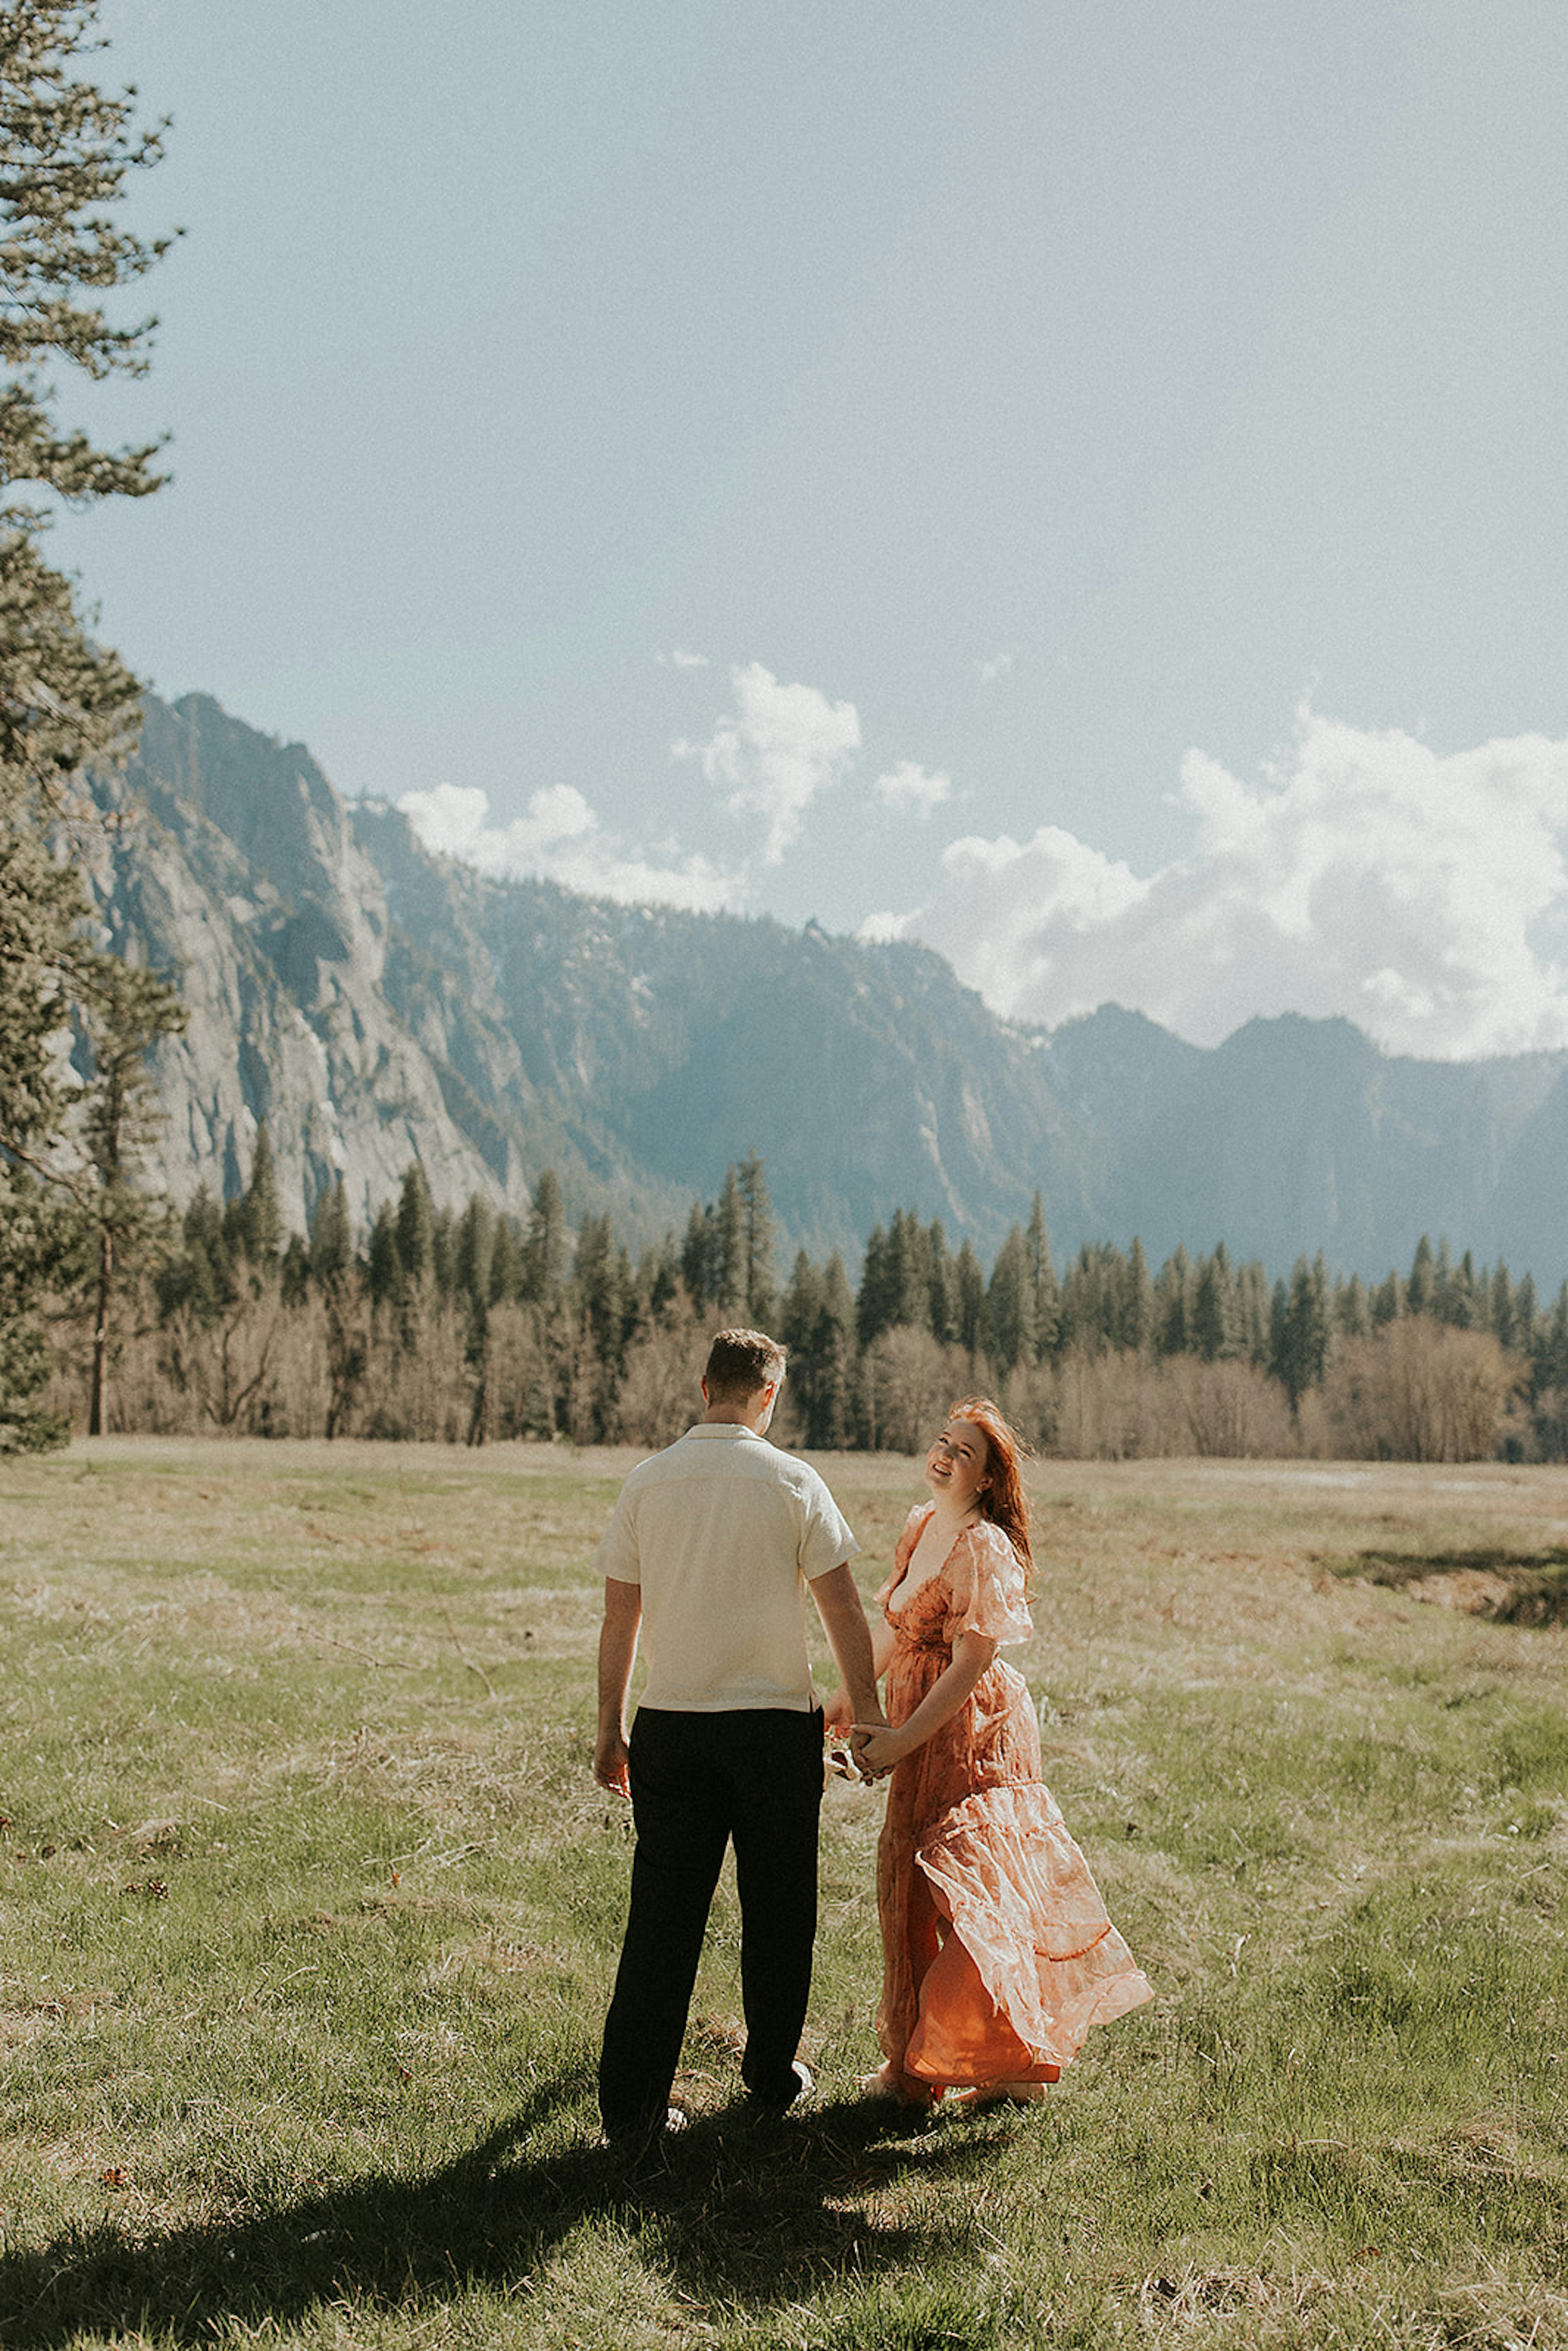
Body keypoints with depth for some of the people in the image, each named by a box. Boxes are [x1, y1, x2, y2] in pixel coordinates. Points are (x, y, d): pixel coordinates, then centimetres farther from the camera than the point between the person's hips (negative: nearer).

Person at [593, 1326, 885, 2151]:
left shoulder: (648, 1480, 1)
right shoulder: (791, 1481, -5)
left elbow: (620, 1616, 5)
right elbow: (842, 1607, -4)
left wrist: (612, 1728, 13)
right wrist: (868, 1715, 5)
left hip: (670, 1728, 2)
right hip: (774, 1724, -2)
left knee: (662, 1918, 5)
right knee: (776, 1912, 14)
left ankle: (632, 2106, 6)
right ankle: (771, 2076, 28)